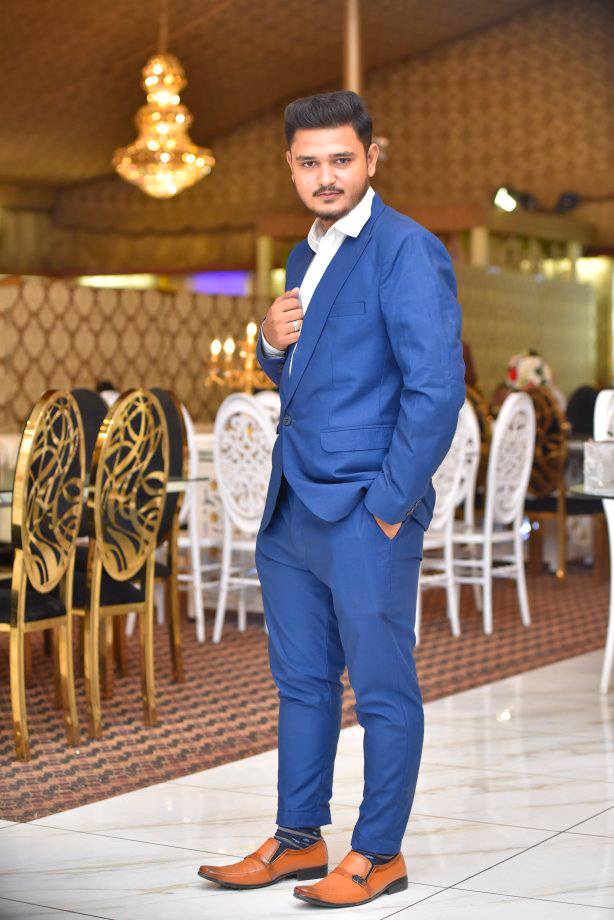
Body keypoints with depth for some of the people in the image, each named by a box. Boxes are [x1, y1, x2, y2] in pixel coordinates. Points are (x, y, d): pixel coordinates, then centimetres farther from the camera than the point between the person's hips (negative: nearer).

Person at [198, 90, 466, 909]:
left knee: (383, 689, 4)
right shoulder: (305, 257, 16)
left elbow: (437, 387, -18)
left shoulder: (406, 250, -12)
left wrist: (388, 506, -16)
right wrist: (272, 342, 2)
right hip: (292, 511, 9)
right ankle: (299, 839, 28)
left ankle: (379, 854, 16)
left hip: (365, 515, -9)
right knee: (301, 682, 16)